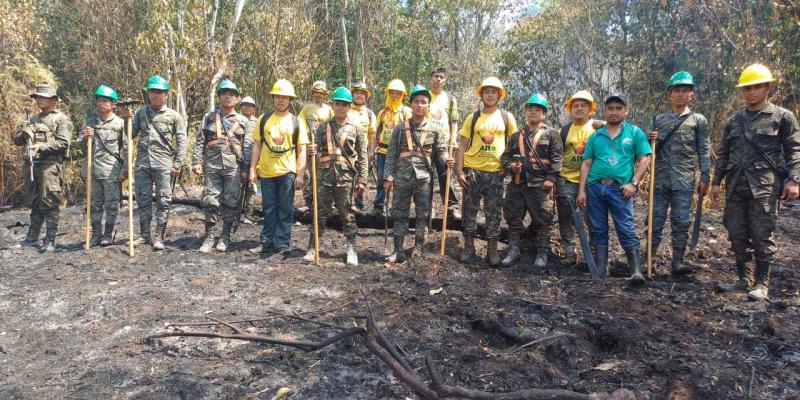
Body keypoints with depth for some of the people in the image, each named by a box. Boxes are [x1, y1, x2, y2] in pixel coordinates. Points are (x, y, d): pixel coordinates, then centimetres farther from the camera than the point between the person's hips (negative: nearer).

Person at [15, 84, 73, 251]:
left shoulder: (61, 118, 1)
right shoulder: (33, 119, 22)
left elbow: (63, 143, -10)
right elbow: (17, 140, 19)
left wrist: (42, 146, -19)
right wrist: (24, 134, -2)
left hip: (50, 165, -7)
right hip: (31, 164, 7)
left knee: (49, 204, -8)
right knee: (34, 203, 12)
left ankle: (50, 240, -6)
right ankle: (32, 237, 19)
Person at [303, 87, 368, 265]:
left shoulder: (357, 129, 6)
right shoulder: (323, 127, 10)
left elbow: (363, 157, 4)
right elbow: (317, 149, 9)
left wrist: (362, 180, -3)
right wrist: (312, 152, -15)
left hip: (346, 176, -1)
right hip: (324, 175, 2)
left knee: (347, 213, 3)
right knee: (320, 212, 6)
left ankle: (351, 249, 9)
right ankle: (312, 247, 13)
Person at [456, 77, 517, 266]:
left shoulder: (507, 117, 6)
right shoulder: (473, 117, 6)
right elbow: (463, 145, 4)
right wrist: (459, 171, -4)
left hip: (495, 172, 0)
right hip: (472, 171, 0)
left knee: (493, 213, 4)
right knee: (469, 210, 5)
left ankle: (492, 249, 14)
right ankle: (469, 247, 18)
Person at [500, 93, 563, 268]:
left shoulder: (551, 134, 4)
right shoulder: (516, 136, 17)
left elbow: (557, 158, -4)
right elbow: (506, 156, 18)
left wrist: (551, 178, -13)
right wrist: (511, 166, -3)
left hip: (541, 186, -4)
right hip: (517, 184, 4)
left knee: (542, 220, 0)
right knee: (513, 218, 7)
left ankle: (542, 253, 11)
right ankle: (514, 250, 19)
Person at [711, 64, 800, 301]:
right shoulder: (734, 121, 15)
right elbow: (723, 154, 17)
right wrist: (716, 182, 12)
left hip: (764, 186, -4)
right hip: (735, 186, 5)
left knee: (762, 236, -2)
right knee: (737, 235, 7)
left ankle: (761, 284, 8)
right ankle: (744, 279, 19)